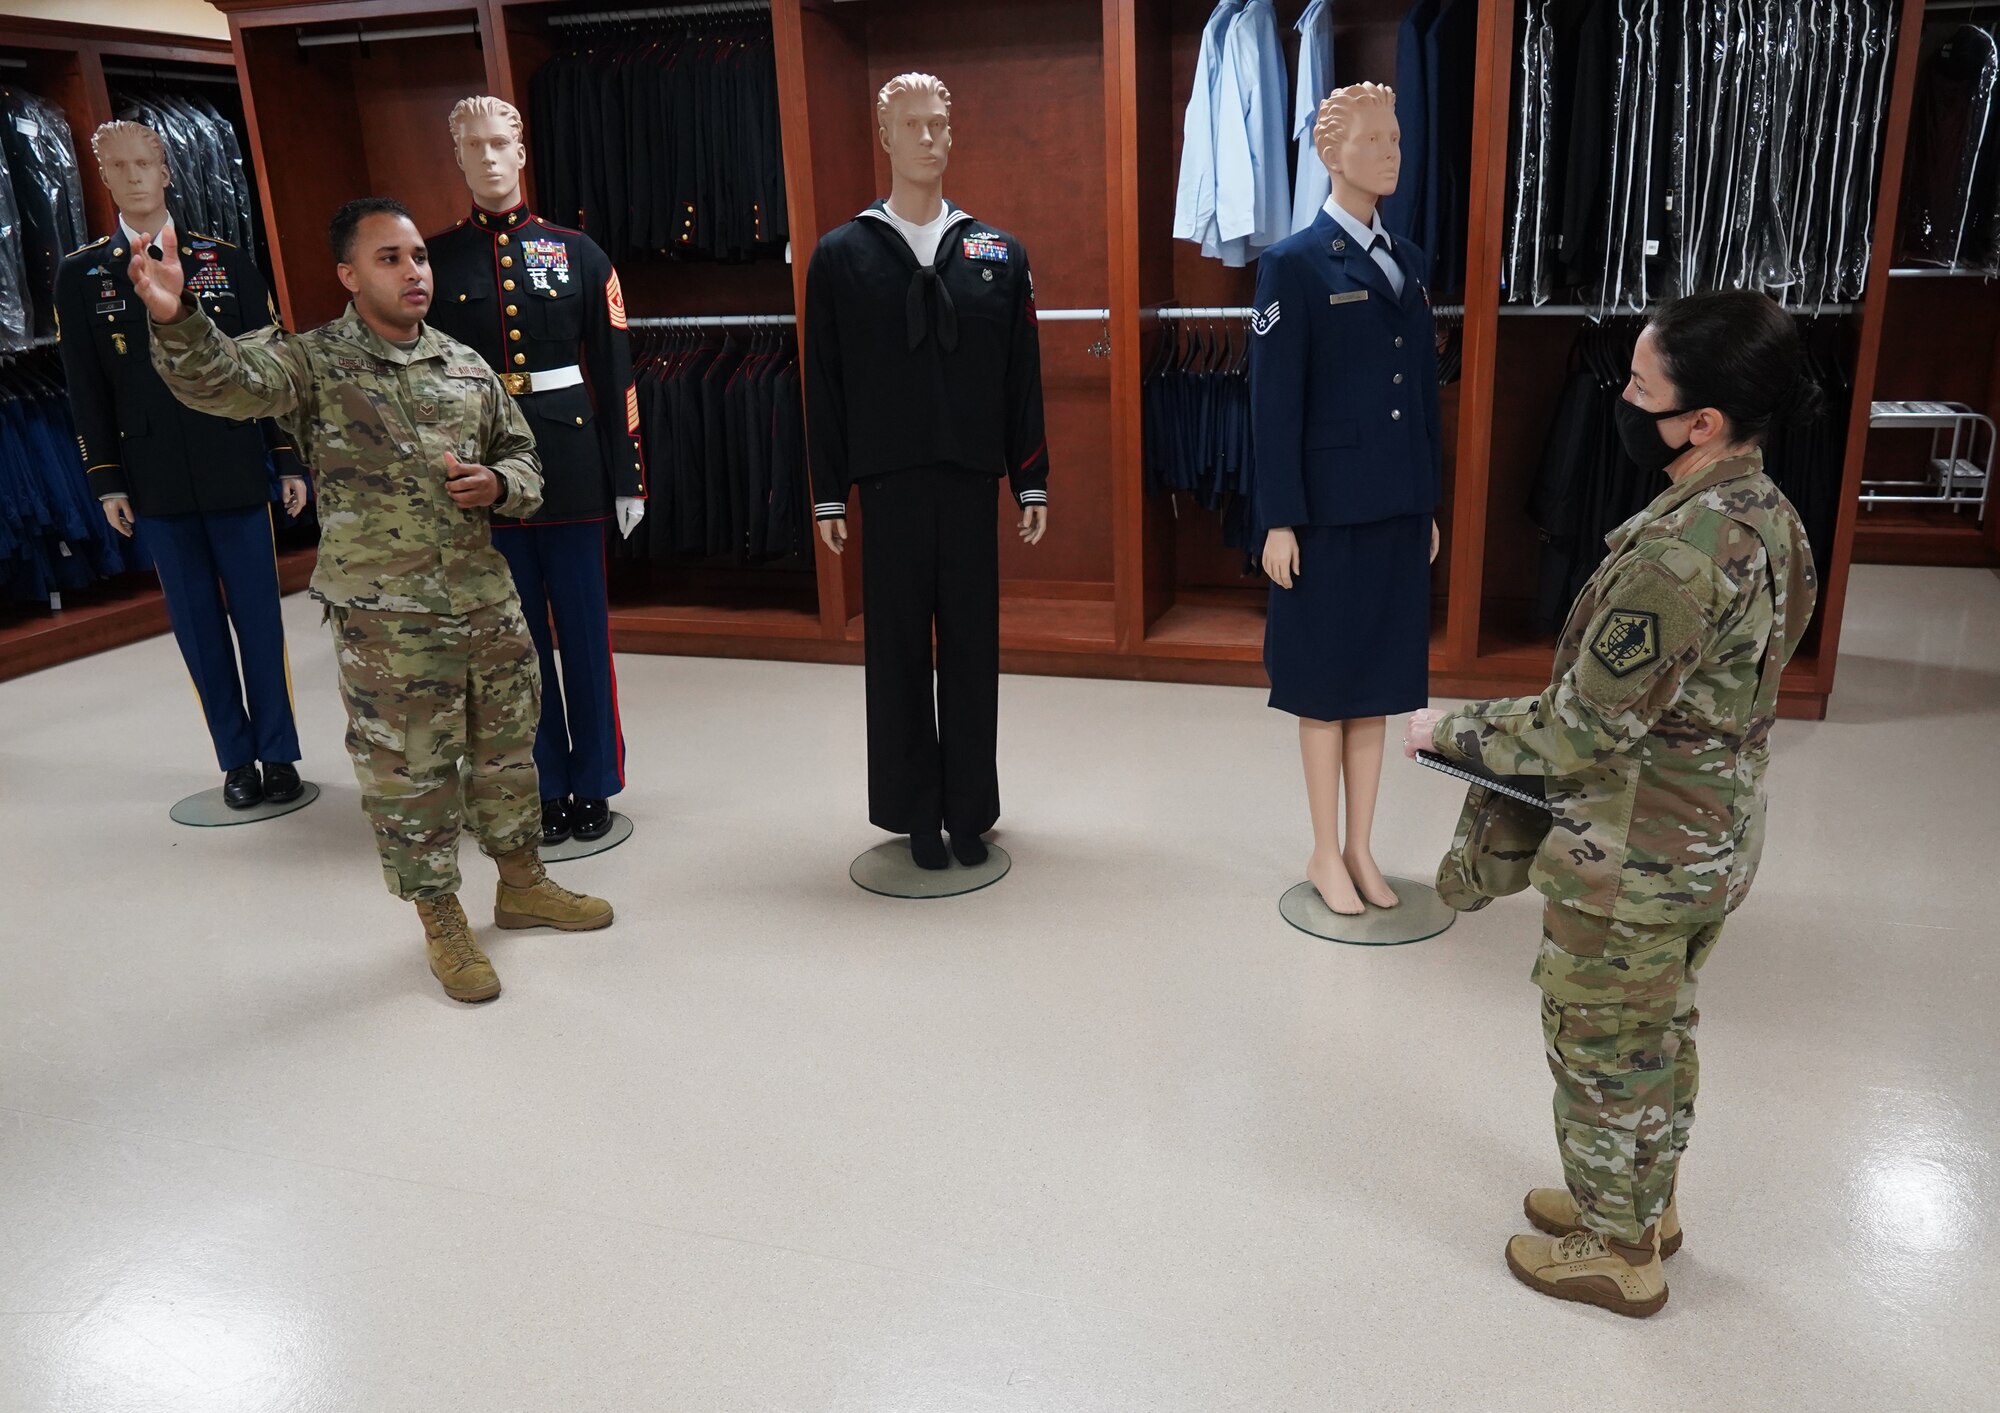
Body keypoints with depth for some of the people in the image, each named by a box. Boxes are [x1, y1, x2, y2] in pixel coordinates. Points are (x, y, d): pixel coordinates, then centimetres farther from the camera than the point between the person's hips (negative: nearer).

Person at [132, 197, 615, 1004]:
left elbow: (522, 454, 16)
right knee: (409, 773, 6)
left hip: (489, 602, 5)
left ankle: (522, 885, 38)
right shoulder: (311, 364, -7)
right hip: (385, 620, -5)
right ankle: (442, 924, 25)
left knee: (506, 750, 17)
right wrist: (175, 321, -45)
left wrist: (498, 484, -7)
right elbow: (221, 380, -25)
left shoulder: (467, 366, 8)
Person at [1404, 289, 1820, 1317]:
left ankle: (1616, 1251, 33)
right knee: (1662, 1036, 26)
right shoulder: (1769, 518, -1)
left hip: (1633, 861, -9)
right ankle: (1646, 1204, 47)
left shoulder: (1678, 552, -31)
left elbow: (1586, 729, -26)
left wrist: (1451, 730, -12)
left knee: (1604, 1054, 12)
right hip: (1715, 838, 9)